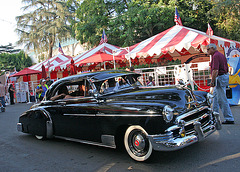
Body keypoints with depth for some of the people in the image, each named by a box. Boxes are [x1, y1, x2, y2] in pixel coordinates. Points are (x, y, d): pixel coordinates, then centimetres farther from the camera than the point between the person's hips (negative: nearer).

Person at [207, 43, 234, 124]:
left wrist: (212, 81, -21)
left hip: (220, 78, -11)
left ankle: (229, 119, -2)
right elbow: (226, 69, 20)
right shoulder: (221, 55, 18)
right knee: (215, 97, 18)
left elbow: (215, 70, -24)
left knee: (222, 100, -7)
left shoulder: (215, 56, -14)